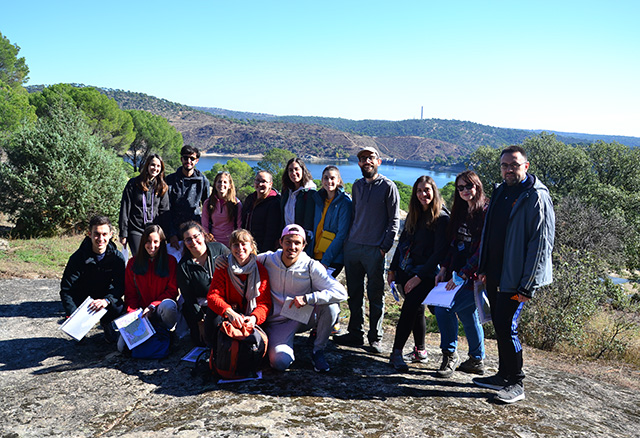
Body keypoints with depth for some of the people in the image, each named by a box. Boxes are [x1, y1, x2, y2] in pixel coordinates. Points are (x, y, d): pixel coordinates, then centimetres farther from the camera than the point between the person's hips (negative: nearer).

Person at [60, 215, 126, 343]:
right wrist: (72, 314, -33)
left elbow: (121, 285, -15)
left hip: (105, 295, 1)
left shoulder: (117, 257, -13)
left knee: (118, 308, -29)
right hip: (83, 297, -1)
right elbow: (66, 289, -17)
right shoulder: (78, 257, -17)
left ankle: (106, 323, 7)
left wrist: (106, 300, -38)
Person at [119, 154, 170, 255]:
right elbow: (125, 209, 1)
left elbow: (164, 212, 11)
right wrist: (123, 234, -4)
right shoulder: (133, 184, 2)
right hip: (135, 231, -2)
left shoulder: (162, 187, 10)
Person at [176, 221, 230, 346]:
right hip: (202, 307, 0)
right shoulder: (184, 266, -3)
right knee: (202, 341, -11)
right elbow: (188, 298, -1)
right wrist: (200, 322, -6)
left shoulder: (219, 248, -3)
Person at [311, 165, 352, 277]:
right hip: (316, 255, 6)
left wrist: (326, 261, -17)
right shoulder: (319, 199, 11)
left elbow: (341, 235, -13)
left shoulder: (344, 202, -8)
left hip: (334, 259, -5)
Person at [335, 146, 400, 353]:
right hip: (352, 247, 5)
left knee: (376, 295, 2)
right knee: (354, 294, 10)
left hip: (375, 250, -5)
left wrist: (384, 247, -11)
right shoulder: (357, 186, 14)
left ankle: (375, 338, 12)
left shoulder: (388, 186, -2)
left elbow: (394, 221, -4)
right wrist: (347, 239, 12)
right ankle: (355, 333, 21)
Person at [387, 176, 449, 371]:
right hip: (406, 270, 6)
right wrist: (393, 269, 12)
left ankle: (396, 352, -4)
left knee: (409, 309, -12)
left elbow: (440, 252, -15)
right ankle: (420, 350, 23)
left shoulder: (441, 218, -11)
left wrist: (419, 276, -17)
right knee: (416, 310, 12)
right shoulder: (414, 214, 11)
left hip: (424, 274, -6)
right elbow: (402, 242, 16)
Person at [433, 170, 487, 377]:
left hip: (475, 276, -8)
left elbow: (483, 250, -18)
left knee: (444, 309, -14)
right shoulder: (461, 212, 13)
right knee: (468, 314, 14)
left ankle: (450, 356, 3)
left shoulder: (486, 213, -13)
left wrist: (462, 275, -20)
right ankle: (476, 361, 28)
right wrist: (444, 269, 5)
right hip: (458, 274, 8)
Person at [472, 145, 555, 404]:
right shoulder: (501, 192, 13)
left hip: (515, 278, -8)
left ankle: (516, 384, 9)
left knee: (506, 327, -6)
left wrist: (528, 285, -18)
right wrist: (483, 268, 14)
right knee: (500, 326, 15)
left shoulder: (536, 197, -12)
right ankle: (503, 376, 28)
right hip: (495, 275, 8)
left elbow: (542, 243, -15)